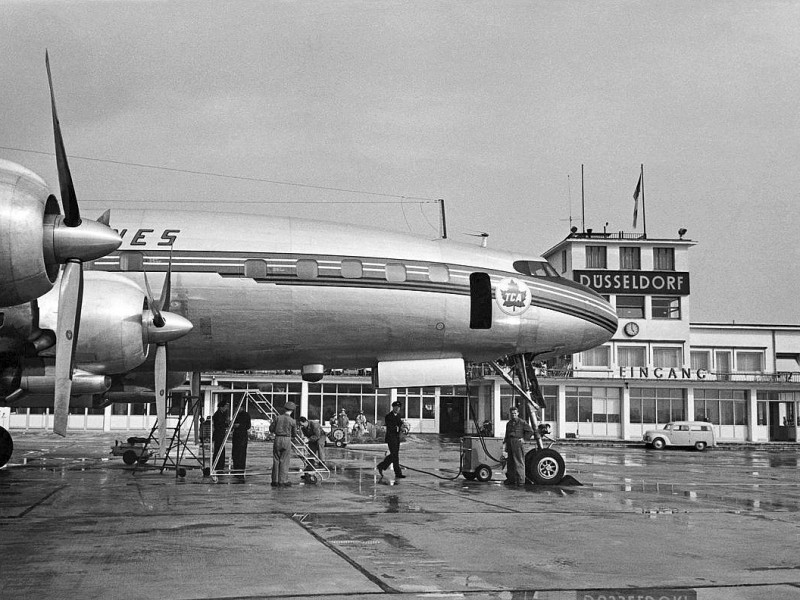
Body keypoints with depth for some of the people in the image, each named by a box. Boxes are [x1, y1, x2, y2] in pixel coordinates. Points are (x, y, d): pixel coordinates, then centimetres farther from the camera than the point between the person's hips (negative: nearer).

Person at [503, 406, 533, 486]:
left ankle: (521, 480, -6)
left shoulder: (522, 423, 0)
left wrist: (524, 438, -5)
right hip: (510, 445, 6)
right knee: (510, 463, 9)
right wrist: (505, 440, 17)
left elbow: (530, 431, 1)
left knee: (519, 463, -7)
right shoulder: (509, 424, 18)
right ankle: (511, 479, 17)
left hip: (518, 444, -6)